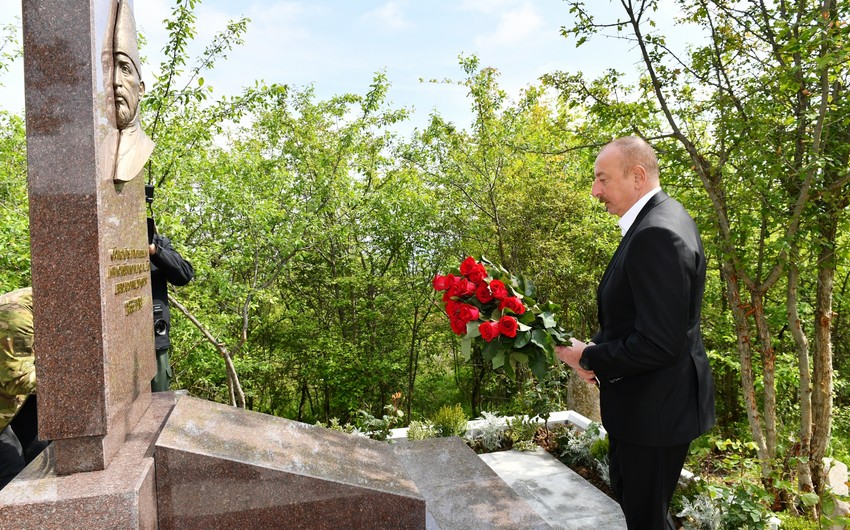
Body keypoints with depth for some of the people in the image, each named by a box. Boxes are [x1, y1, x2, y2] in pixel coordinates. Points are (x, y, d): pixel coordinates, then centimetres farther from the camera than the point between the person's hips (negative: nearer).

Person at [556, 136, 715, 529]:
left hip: (654, 410, -10)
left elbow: (659, 345, -29)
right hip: (648, 405, 10)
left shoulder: (657, 234, -27)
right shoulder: (658, 219, 7)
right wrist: (598, 350, 1)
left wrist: (589, 358, -15)